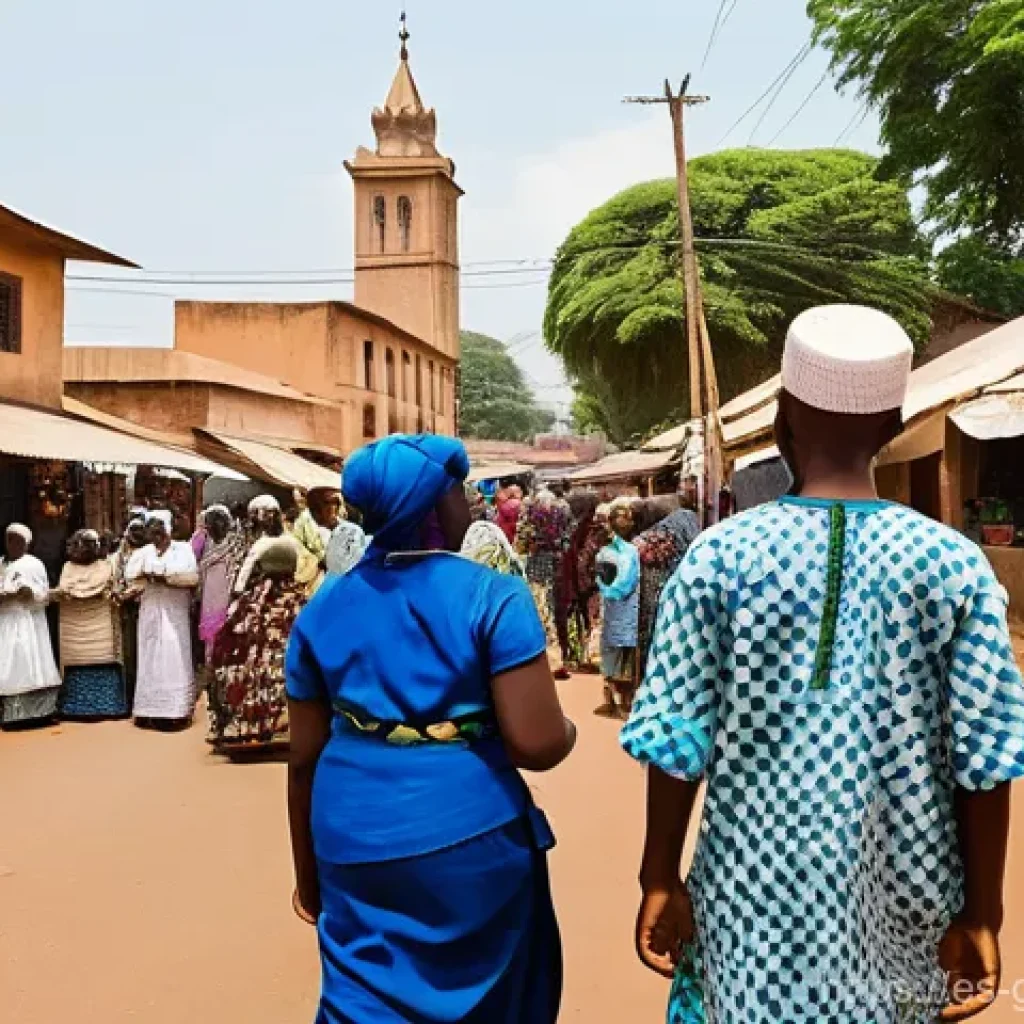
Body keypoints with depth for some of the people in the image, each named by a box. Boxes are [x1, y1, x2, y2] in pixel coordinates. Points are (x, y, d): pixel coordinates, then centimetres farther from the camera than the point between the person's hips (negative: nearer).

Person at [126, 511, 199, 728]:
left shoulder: (183, 548, 2)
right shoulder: (143, 552, 12)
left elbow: (192, 576, -10)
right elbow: (129, 576, -2)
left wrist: (163, 577, -15)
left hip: (176, 612, -3)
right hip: (150, 611, 3)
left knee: (175, 659, -5)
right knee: (150, 659, 3)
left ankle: (176, 711, -4)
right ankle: (150, 710, 6)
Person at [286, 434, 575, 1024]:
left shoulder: (322, 610, 2)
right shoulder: (493, 597, -12)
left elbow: (305, 759, 5)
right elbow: (538, 744, -18)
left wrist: (308, 871, 17)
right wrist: (568, 729, 5)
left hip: (353, 841, 3)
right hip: (469, 836, -3)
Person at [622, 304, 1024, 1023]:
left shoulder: (720, 556, -11)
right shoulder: (956, 565, -8)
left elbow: (676, 742, -10)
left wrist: (660, 880, 2)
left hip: (759, 890, -1)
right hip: (906, 901, 2)